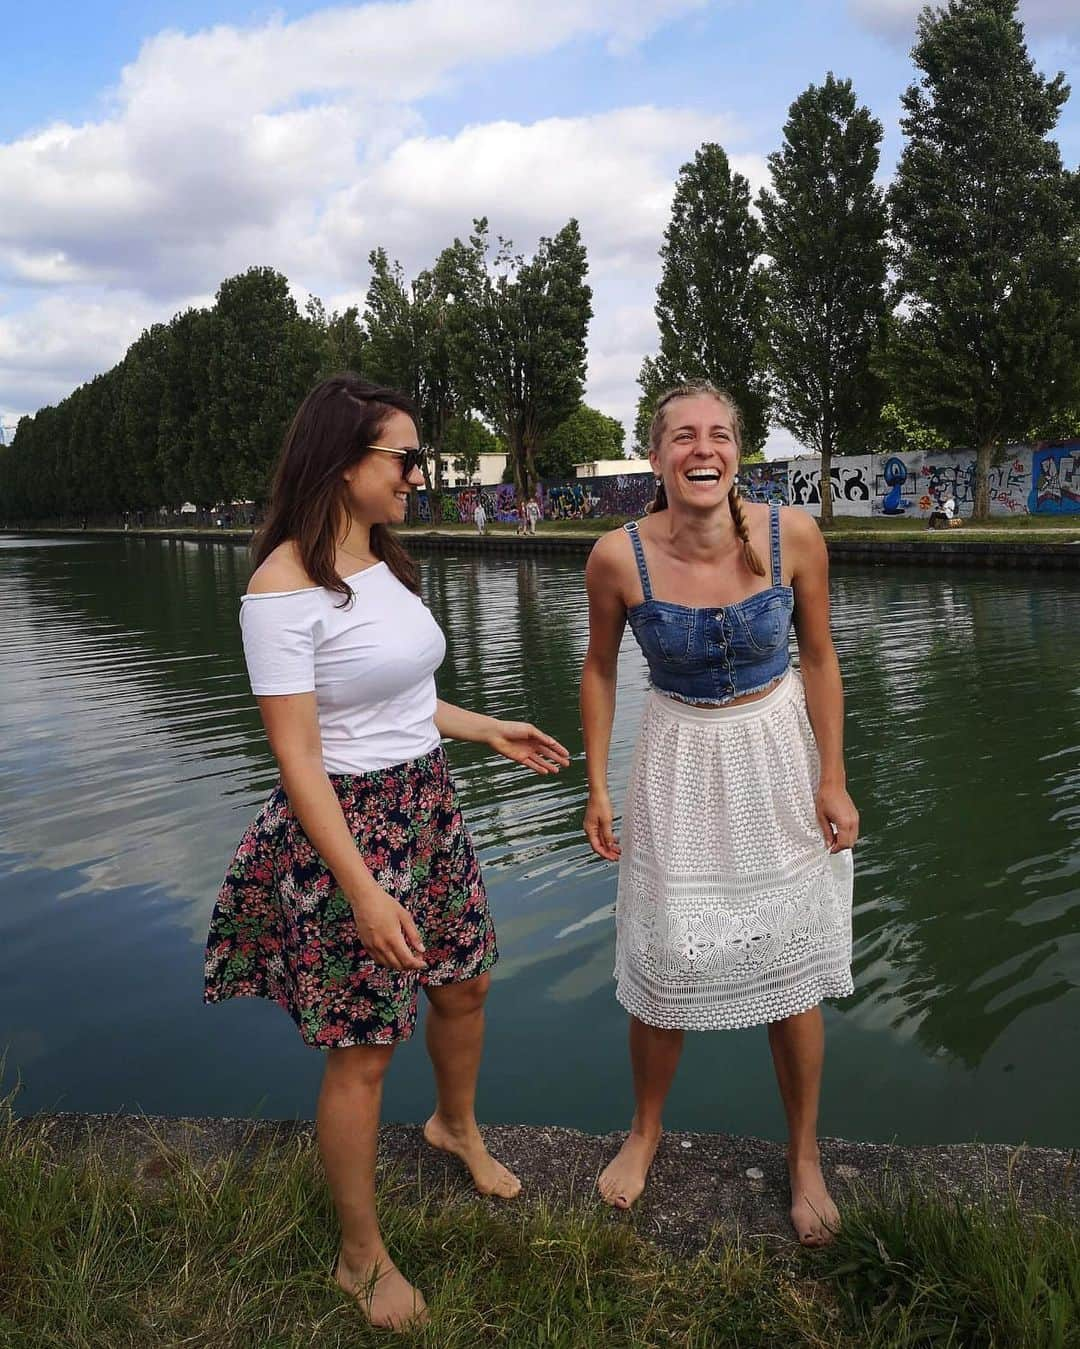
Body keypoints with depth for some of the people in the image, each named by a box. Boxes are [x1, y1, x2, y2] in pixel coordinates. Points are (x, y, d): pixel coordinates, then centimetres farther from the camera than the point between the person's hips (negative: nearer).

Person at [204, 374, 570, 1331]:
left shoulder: (383, 561, 5)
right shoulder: (285, 586, -20)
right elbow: (298, 756, -21)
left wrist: (491, 731, 22)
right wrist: (363, 890, -23)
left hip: (428, 809, 8)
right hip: (347, 827, -8)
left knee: (465, 984, 24)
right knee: (362, 1054, 6)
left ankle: (457, 1126, 55)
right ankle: (363, 1258, 30)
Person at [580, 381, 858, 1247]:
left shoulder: (793, 535, -17)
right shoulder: (619, 557, -17)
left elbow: (819, 658, -4)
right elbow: (599, 669, -2)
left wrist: (832, 779, -5)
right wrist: (597, 787, -2)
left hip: (779, 753, 0)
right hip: (680, 761, 0)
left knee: (791, 964, 9)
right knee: (663, 962, 9)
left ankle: (805, 1158, 33)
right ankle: (646, 1131, 37)